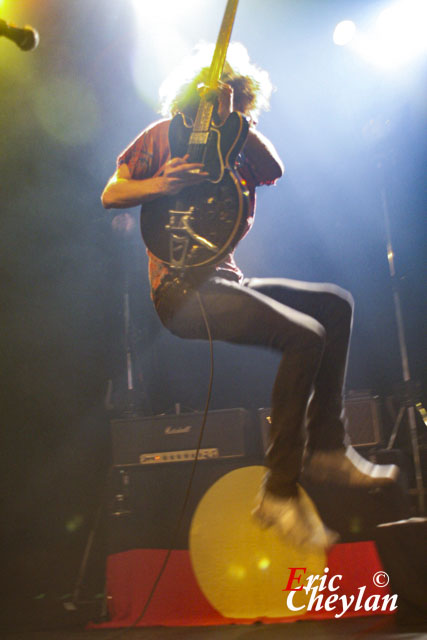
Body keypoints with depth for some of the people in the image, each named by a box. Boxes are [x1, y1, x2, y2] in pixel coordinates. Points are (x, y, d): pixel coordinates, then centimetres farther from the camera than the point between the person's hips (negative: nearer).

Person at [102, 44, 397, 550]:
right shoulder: (165, 134, 7)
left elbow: (274, 169, 2)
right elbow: (110, 194, 2)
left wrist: (235, 118, -1)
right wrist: (162, 184, -15)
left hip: (224, 280, 8)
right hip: (180, 286, -8)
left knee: (335, 304, 2)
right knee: (304, 335, -25)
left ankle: (326, 447, -1)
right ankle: (280, 492, -21)